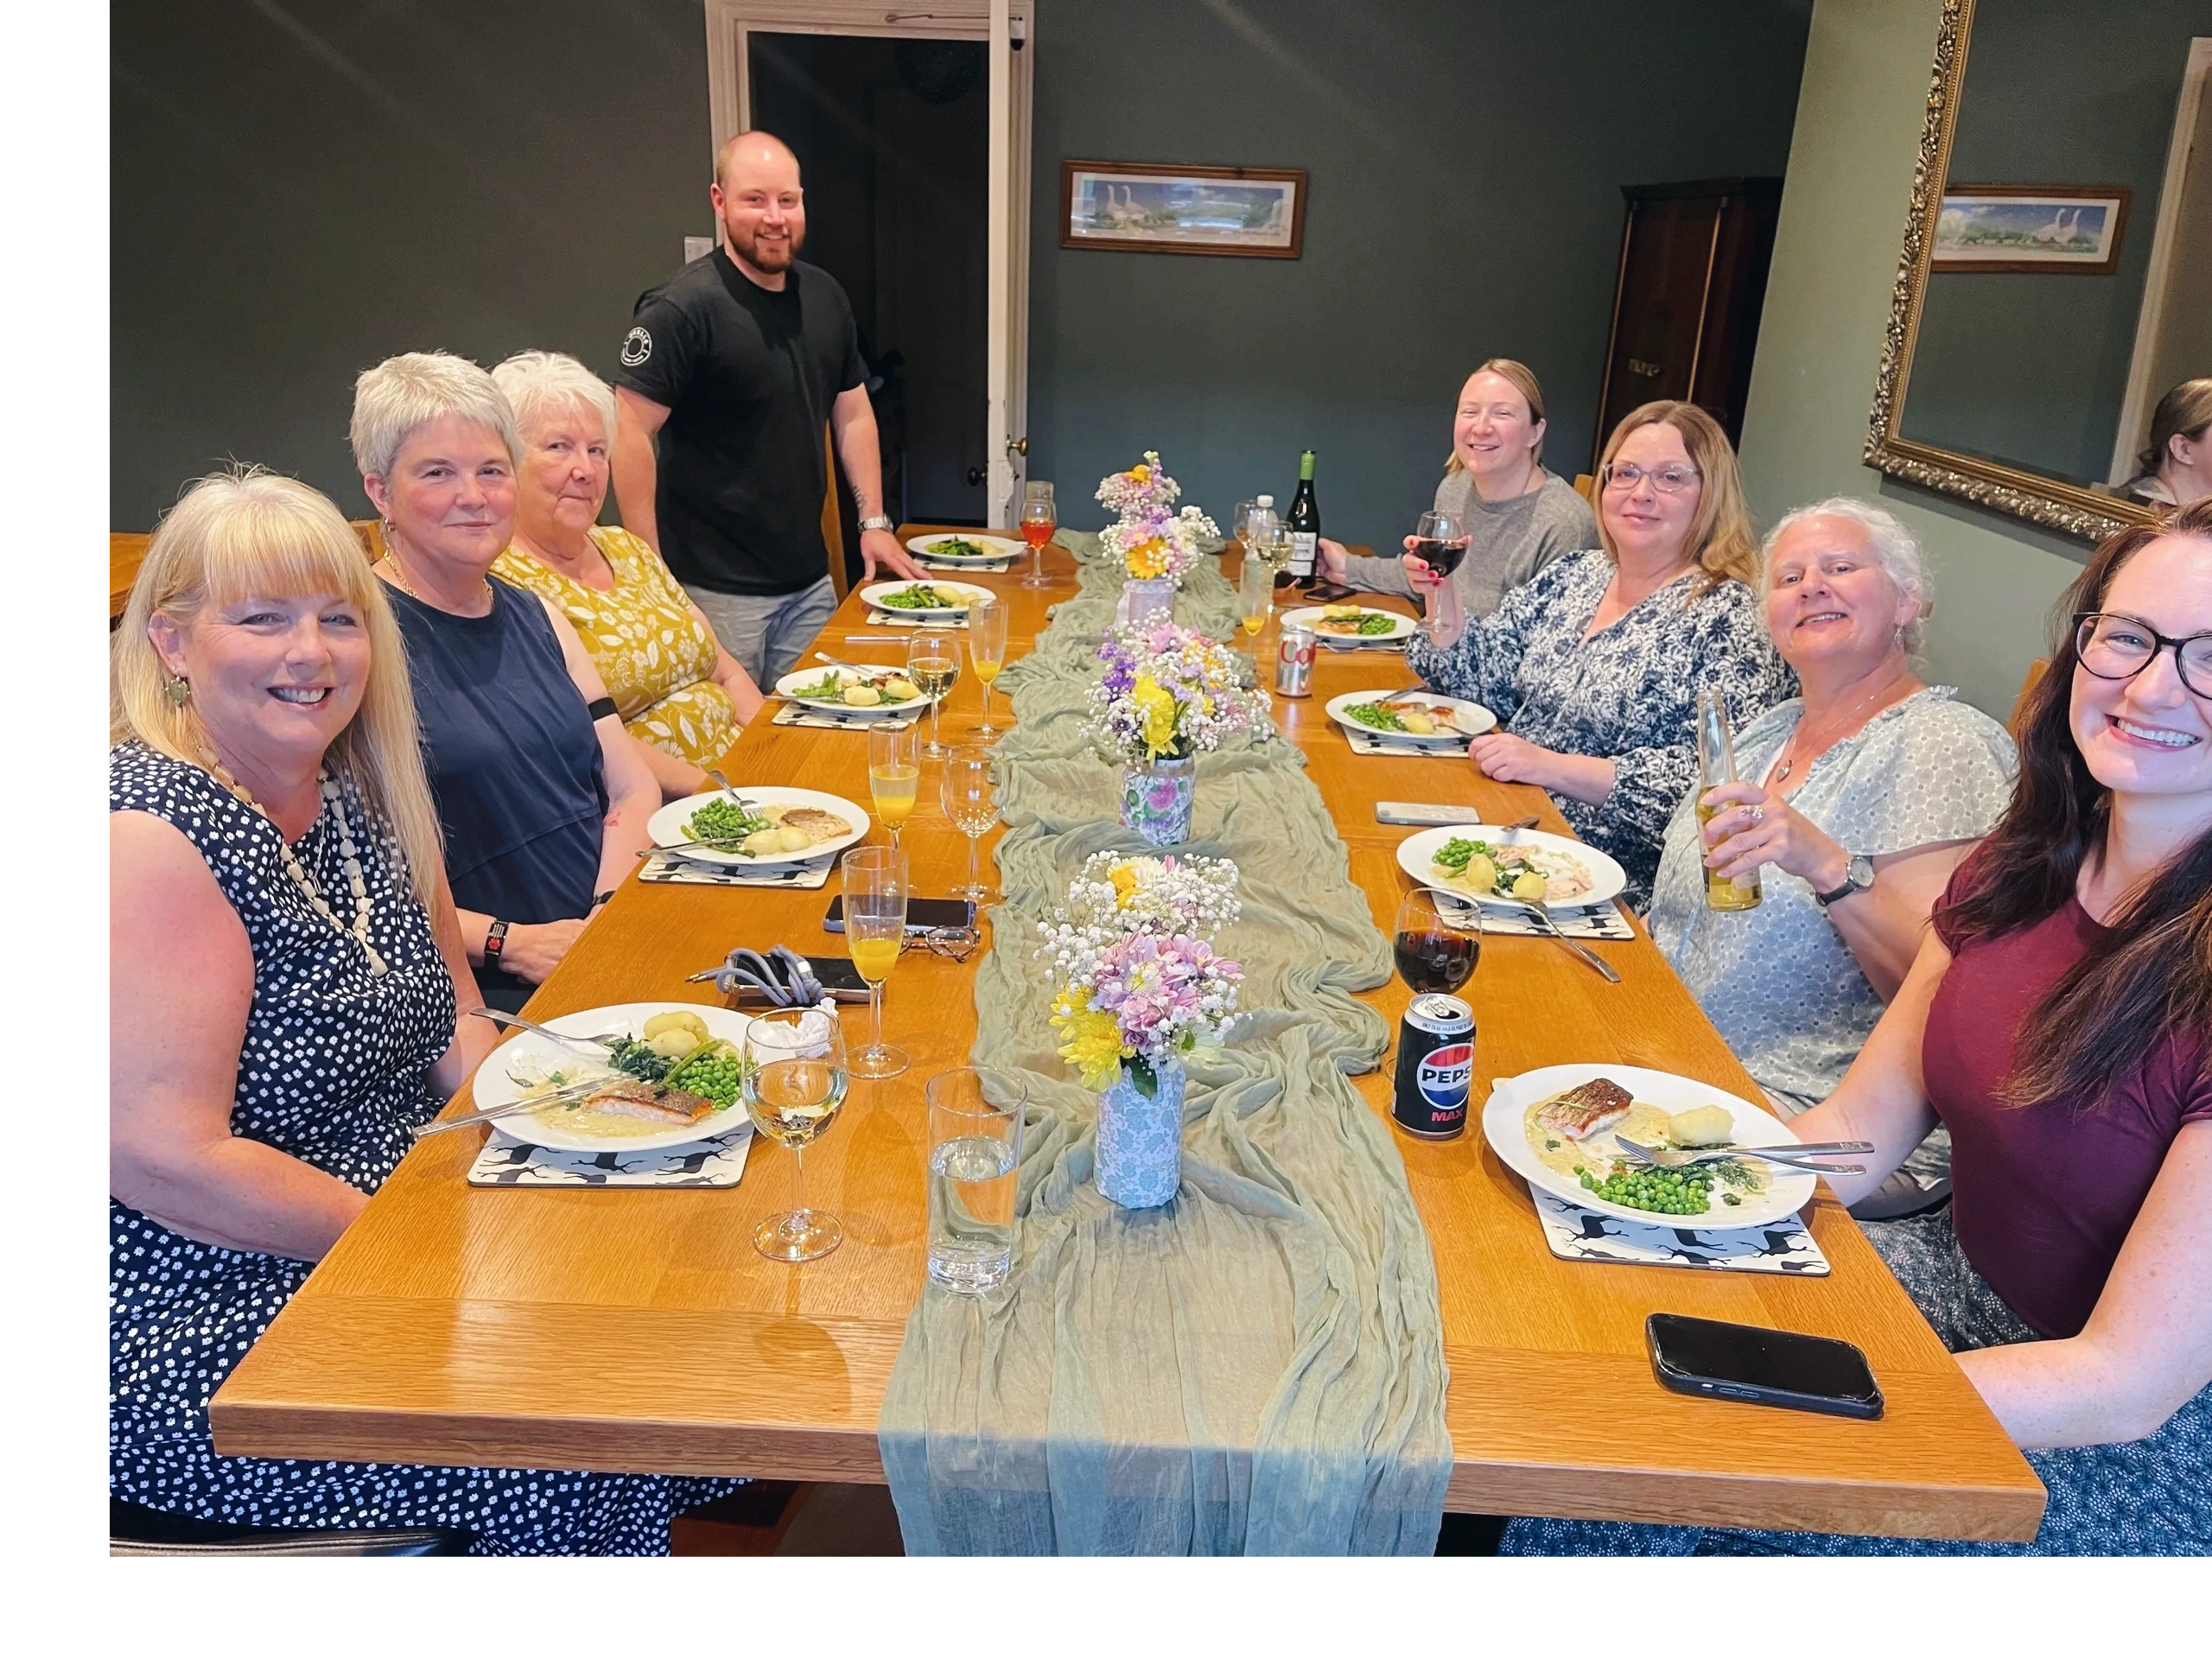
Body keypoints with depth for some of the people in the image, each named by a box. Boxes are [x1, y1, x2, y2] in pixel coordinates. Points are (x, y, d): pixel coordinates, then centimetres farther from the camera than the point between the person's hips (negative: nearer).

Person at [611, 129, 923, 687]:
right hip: (718, 592, -7)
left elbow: (853, 414, 18)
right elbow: (630, 433, -17)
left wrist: (874, 521, 11)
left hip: (810, 581, 7)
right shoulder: (683, 307, -14)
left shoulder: (825, 296, 9)